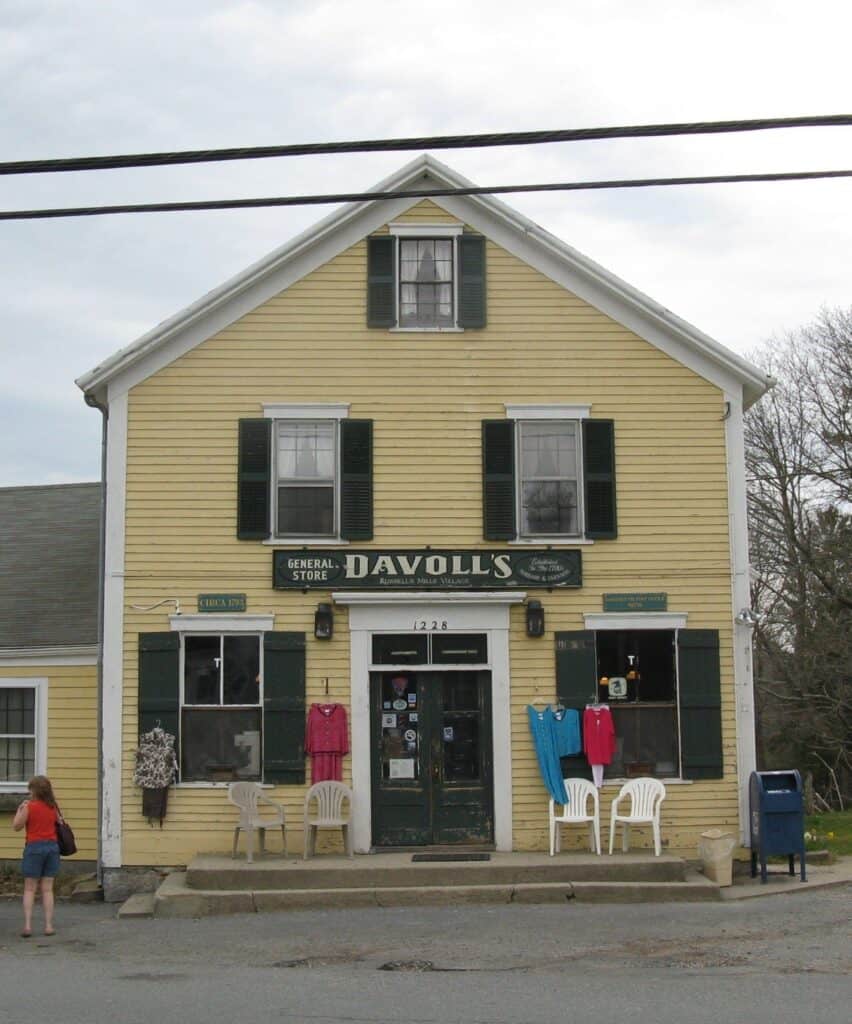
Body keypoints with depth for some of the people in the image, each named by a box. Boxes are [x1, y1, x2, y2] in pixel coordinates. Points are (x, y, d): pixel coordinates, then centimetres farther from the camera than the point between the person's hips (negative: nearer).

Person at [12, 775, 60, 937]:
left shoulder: (29, 807, -9)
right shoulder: (53, 808, 4)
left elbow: (16, 826, -5)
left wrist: (20, 809, 6)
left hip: (34, 847, -4)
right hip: (52, 846, 4)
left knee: (29, 889, 3)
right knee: (47, 889, 7)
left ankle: (27, 925, -5)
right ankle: (48, 925, 5)